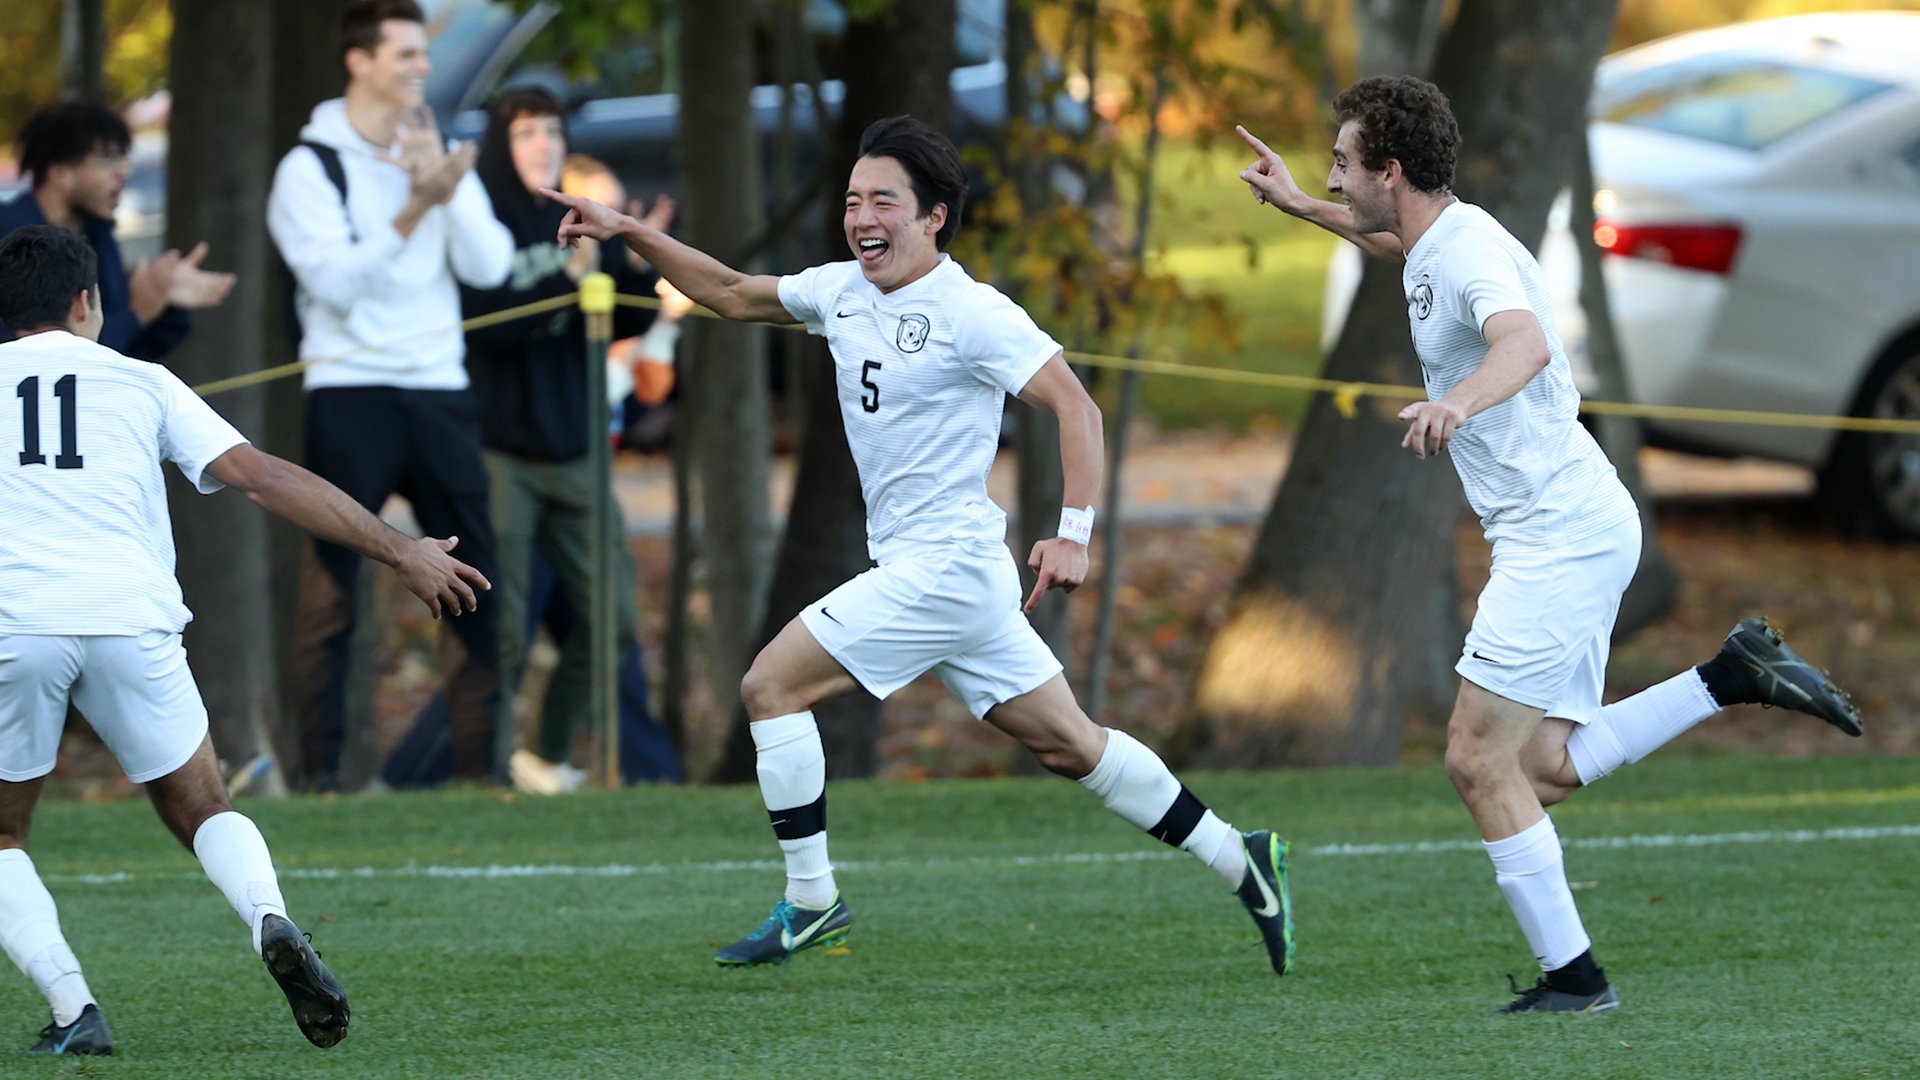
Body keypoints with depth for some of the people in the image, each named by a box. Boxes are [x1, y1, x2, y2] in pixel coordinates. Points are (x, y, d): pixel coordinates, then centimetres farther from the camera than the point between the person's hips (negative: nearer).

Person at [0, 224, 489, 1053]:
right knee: (204, 813, 15)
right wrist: (401, 553, 10)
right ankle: (272, 923, -17)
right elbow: (263, 476, 9)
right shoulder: (140, 383, 16)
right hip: (131, 623, 1)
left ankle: (71, 1010, -3)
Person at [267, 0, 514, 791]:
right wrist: (414, 209, -24)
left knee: (473, 576, 2)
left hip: (440, 392, 5)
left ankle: (477, 761, 7)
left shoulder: (439, 156, 13)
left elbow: (489, 267, 2)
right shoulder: (311, 167, -2)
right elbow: (335, 278, -15)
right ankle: (321, 768, -2)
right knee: (333, 584, -5)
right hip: (351, 392, -5)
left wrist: (446, 185, -11)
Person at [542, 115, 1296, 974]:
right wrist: (628, 232, 12)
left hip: (945, 566, -8)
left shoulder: (972, 314, -14)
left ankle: (810, 903, -3)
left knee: (771, 684, -9)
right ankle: (1239, 861, 17)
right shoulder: (842, 291, 10)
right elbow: (732, 294, 22)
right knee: (1066, 744, 11)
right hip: (913, 570, 8)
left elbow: (1076, 408, -16)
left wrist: (1073, 534, -24)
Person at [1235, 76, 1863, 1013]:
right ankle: (1734, 675, 9)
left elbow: (1526, 343, -41)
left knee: (1479, 759, -9)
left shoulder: (1471, 250, -19)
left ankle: (1572, 978, -4)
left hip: (1561, 536, -10)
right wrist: (1299, 208, 44)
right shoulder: (1436, 241, 12)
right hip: (1568, 527, 10)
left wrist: (1457, 401, -59)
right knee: (1544, 768, 7)